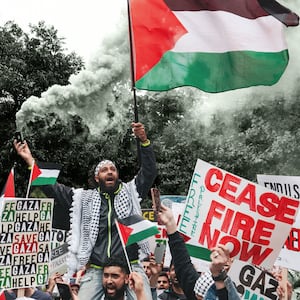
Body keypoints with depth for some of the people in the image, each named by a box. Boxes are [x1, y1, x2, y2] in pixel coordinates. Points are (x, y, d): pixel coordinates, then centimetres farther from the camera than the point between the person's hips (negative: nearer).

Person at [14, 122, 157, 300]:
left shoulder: (131, 192, 10)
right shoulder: (84, 198, 12)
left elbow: (149, 172, 0)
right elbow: (51, 188, 12)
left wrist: (144, 141, -14)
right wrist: (30, 161, 6)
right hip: (96, 270, 1)